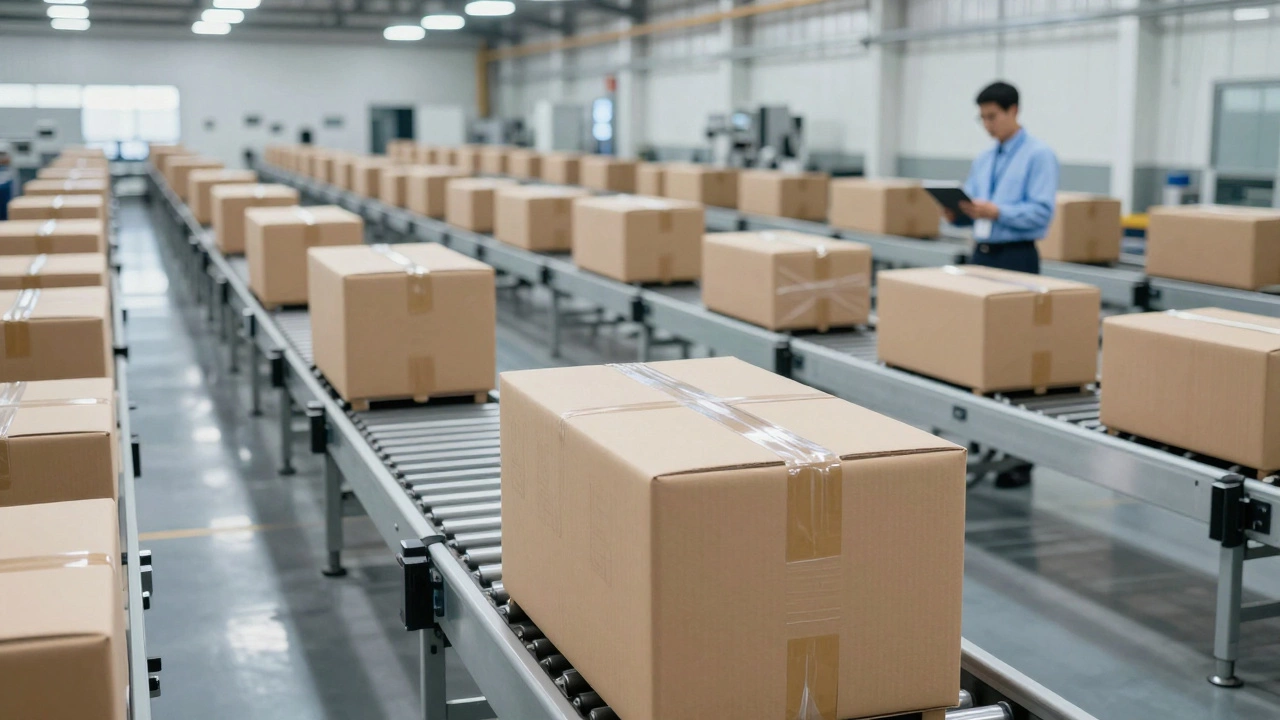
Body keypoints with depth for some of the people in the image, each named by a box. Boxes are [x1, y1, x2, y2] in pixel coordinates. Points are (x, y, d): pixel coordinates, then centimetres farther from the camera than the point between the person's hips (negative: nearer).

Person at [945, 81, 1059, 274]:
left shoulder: (1039, 155, -6)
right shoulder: (982, 161, 16)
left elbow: (1042, 211, -15)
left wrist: (996, 212, -25)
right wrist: (955, 213, -6)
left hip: (1016, 258, -6)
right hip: (980, 255, 6)